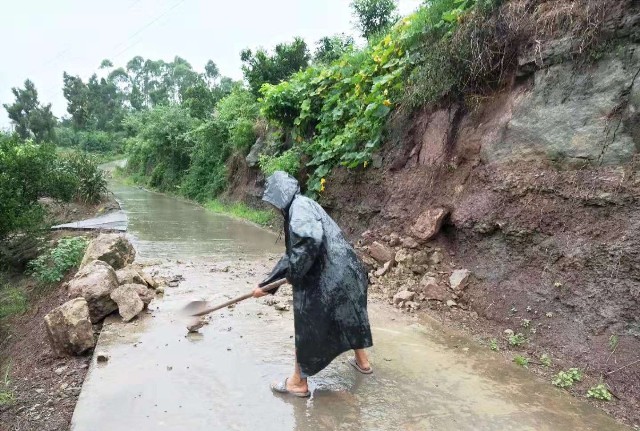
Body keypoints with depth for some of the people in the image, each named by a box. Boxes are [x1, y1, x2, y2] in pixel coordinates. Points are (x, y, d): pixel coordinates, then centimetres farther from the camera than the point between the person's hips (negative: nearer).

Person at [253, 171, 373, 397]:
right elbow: (292, 254, 22)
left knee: (309, 326, 6)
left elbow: (310, 240, -32)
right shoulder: (298, 208, 18)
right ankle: (362, 361, 49)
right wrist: (266, 284, 24)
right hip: (343, 273, 10)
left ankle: (298, 382, 23)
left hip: (328, 277, -10)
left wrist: (293, 274, -17)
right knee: (348, 316, 28)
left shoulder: (300, 206, -13)